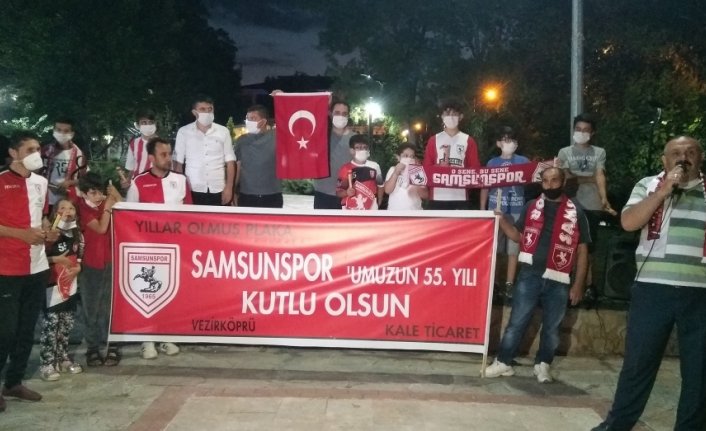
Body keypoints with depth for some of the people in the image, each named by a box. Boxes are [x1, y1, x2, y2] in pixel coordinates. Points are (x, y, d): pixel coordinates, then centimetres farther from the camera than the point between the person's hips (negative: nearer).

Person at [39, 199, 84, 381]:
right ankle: (47, 363, 0)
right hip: (52, 284, -6)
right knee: (50, 324, -6)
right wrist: (57, 259, -18)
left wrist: (77, 269, -4)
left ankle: (63, 359, 24)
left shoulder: (77, 234, 11)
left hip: (70, 284, 6)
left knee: (66, 324, 13)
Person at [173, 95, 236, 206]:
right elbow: (178, 162, 6)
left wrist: (229, 188, -1)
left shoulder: (223, 132, 4)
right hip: (193, 191, 0)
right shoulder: (184, 132, 3)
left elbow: (230, 161, 6)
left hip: (218, 191, 1)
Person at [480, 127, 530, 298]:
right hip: (495, 210, 0)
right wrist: (482, 210, 5)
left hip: (516, 212, 0)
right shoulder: (492, 163, 6)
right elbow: (485, 187, 8)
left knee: (514, 248, 4)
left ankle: (509, 284, 12)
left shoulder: (523, 161, 6)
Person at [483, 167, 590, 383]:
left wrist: (578, 284, 0)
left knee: (551, 327, 11)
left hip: (558, 281, 0)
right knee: (517, 322, 5)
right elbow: (518, 235, 13)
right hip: (529, 276, 1)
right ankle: (503, 362, 16)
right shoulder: (531, 207, 7)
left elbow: (582, 250, 4)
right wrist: (501, 219, -5)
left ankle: (543, 364, 28)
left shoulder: (576, 213, 2)